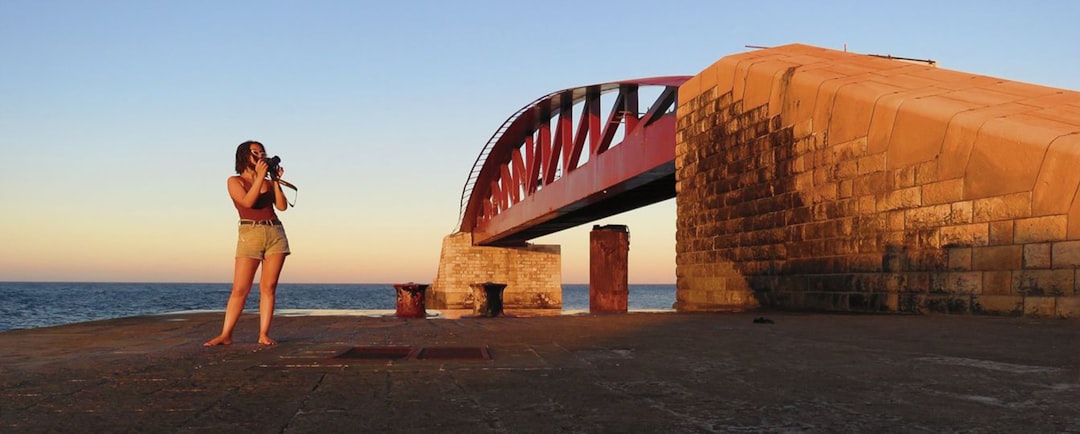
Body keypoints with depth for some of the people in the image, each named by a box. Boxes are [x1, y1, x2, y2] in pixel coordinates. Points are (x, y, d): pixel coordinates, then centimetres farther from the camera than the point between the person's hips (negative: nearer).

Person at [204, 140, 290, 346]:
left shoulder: (268, 182, 16)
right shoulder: (235, 181, 5)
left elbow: (282, 206, 3)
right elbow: (248, 201, -12)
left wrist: (276, 181, -1)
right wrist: (260, 176, -12)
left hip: (276, 234, 4)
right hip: (250, 234, -4)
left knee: (268, 287, -1)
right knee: (239, 289, -7)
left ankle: (264, 335, 0)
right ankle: (225, 335, -4)